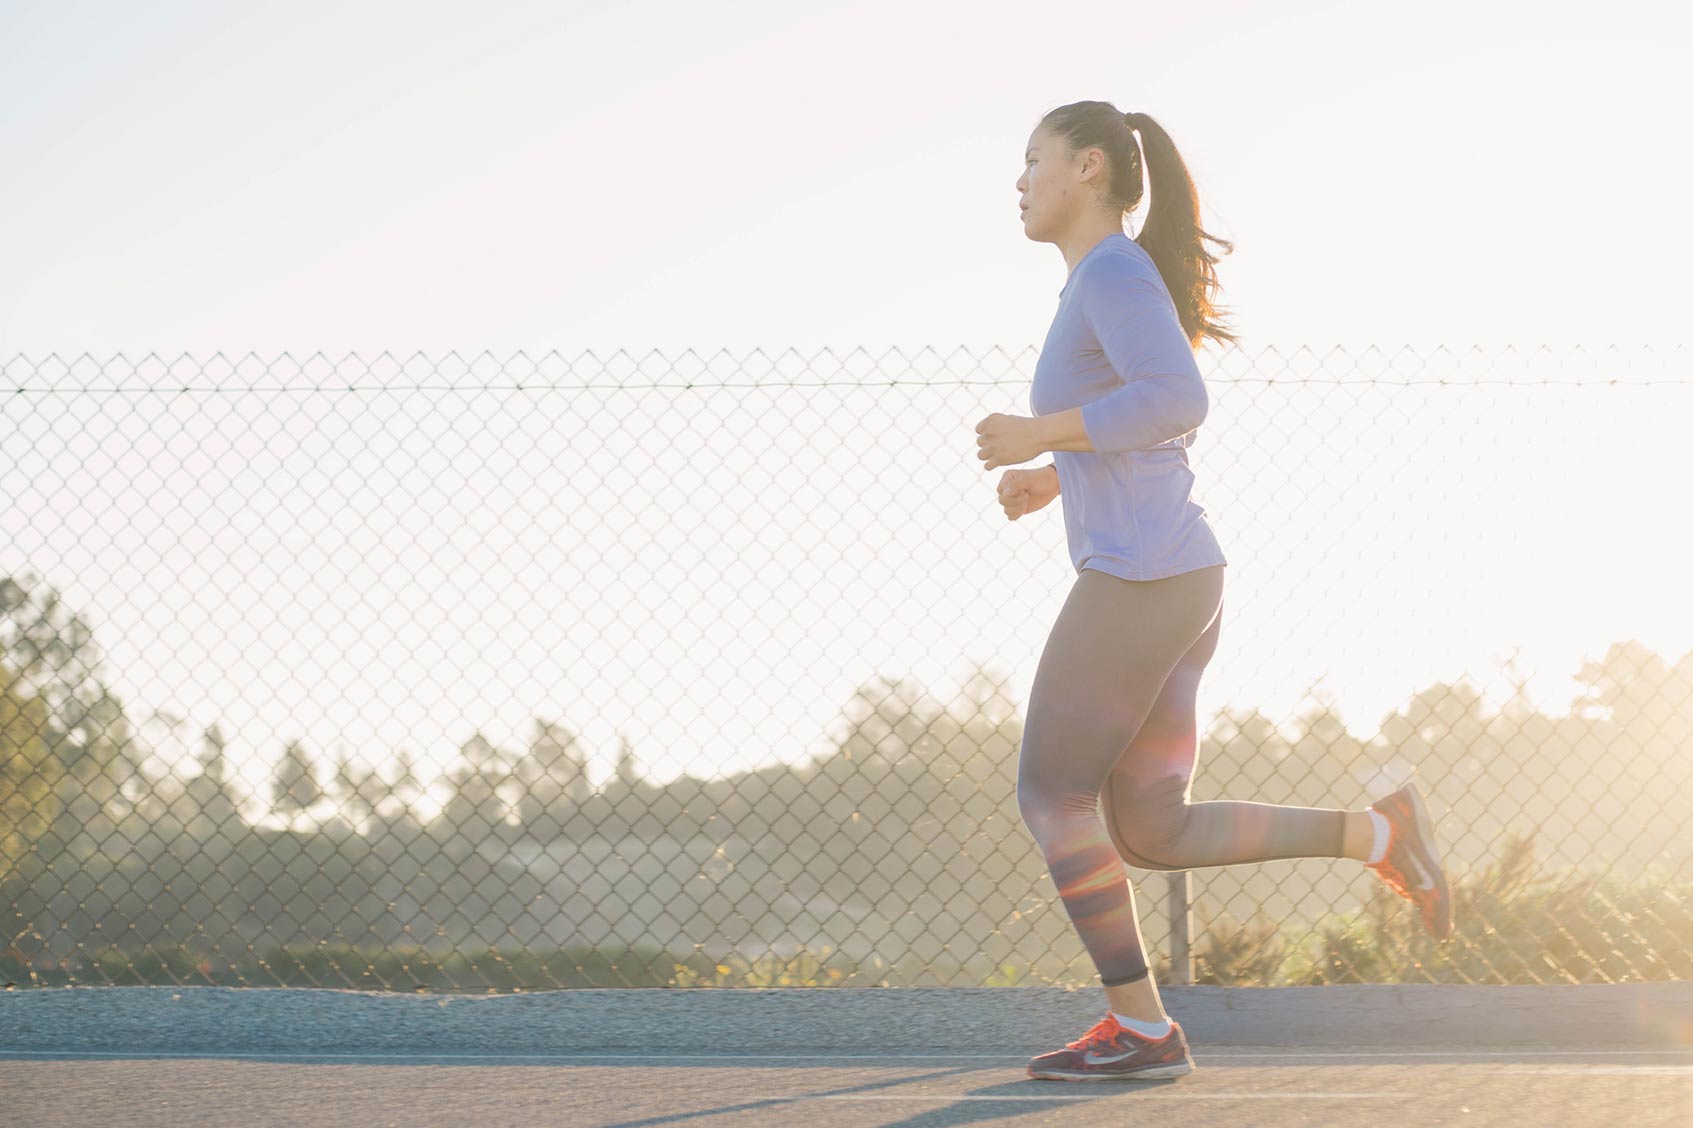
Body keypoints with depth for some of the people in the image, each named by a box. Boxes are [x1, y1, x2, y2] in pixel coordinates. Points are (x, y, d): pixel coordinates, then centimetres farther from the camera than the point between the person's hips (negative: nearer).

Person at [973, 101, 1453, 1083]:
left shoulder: (1116, 269, -9)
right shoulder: (1112, 287, 21)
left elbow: (1180, 400, -24)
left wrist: (1040, 435, -16)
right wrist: (1055, 479, 23)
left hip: (1137, 582, -10)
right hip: (1181, 585, 10)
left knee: (1052, 797, 2)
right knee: (1151, 835, 8)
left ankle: (1141, 1027, 7)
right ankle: (1377, 833, 2)